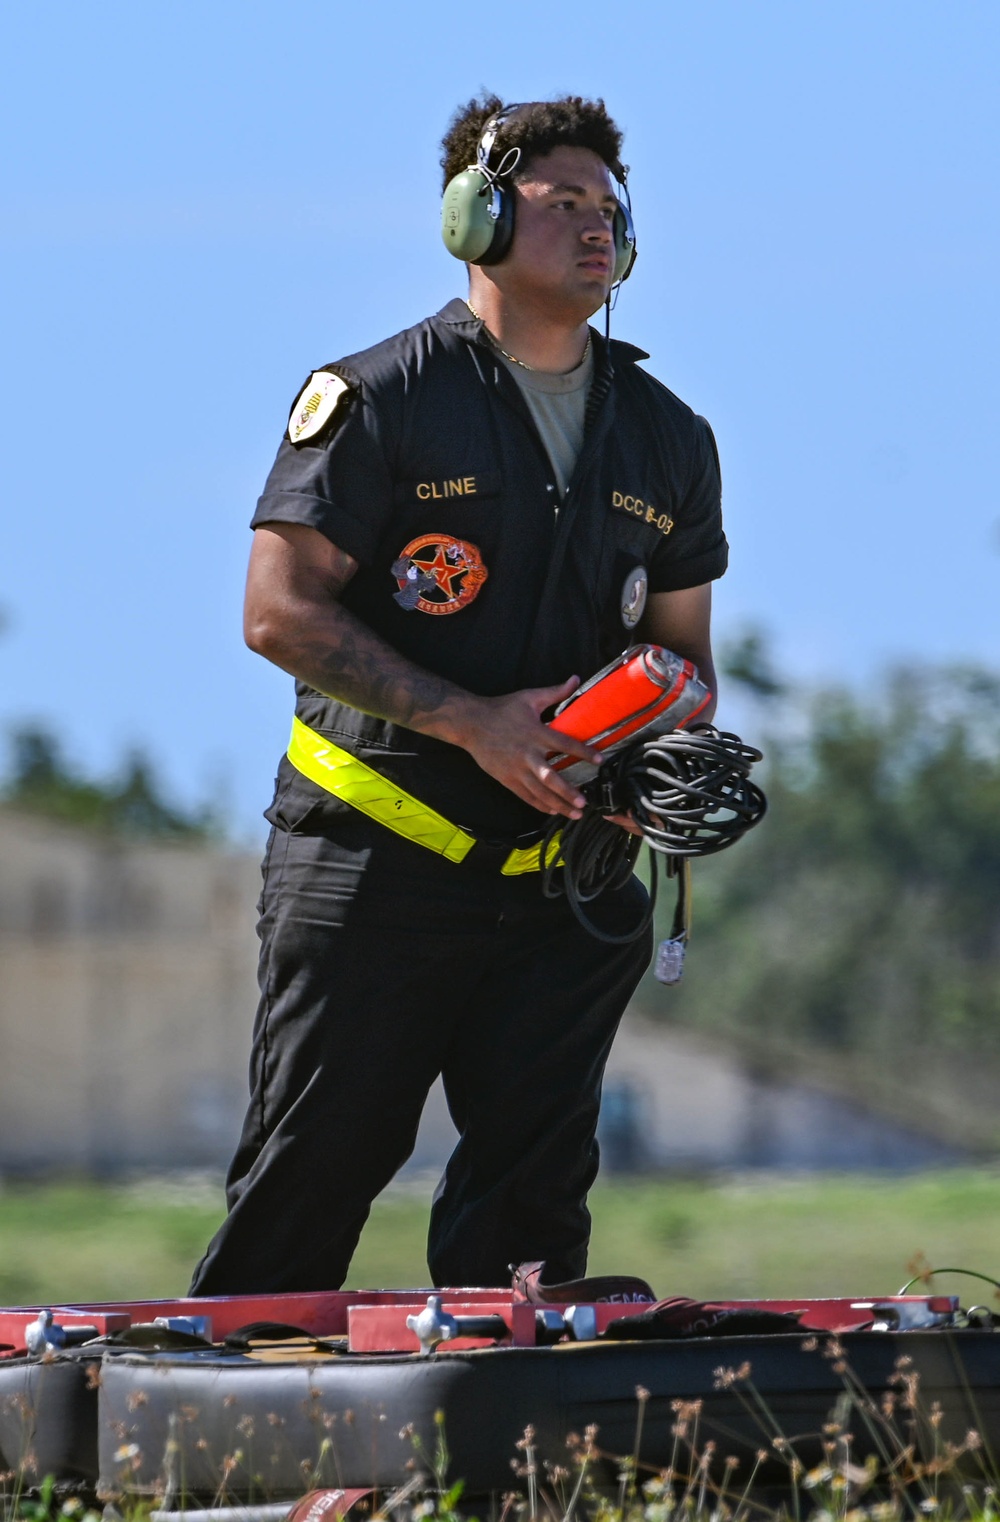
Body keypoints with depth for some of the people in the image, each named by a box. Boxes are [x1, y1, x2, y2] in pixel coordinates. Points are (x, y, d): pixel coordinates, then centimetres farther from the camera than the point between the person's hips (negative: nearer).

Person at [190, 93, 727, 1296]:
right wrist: (474, 723, -17)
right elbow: (282, 611, -9)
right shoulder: (380, 401, -3)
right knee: (310, 1174, -4)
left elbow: (681, 648, 20)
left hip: (563, 872, 4)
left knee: (532, 1189, 0)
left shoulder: (665, 439, 14)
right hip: (375, 866, -4)